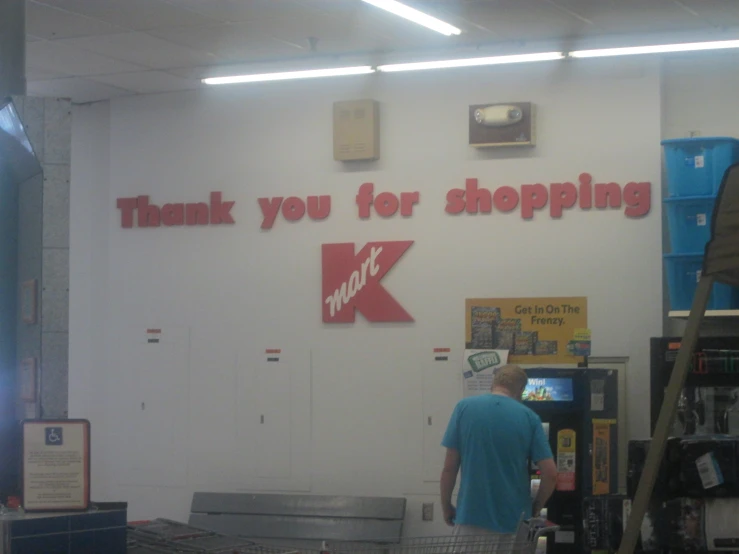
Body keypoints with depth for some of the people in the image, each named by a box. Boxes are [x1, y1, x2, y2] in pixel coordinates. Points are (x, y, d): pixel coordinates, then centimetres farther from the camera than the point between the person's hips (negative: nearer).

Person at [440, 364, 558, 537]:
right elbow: (550, 474, -5)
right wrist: (535, 509, 11)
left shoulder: (465, 408, -3)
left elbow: (450, 467, -3)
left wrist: (446, 506, 11)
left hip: (471, 517, 0)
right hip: (515, 522, 1)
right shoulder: (529, 417, -2)